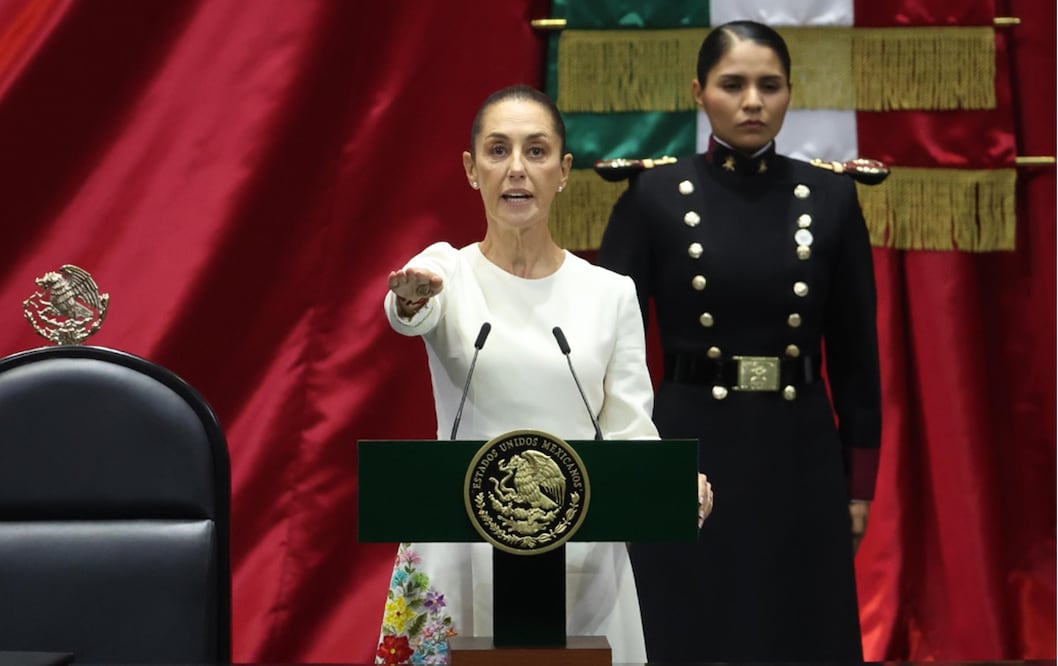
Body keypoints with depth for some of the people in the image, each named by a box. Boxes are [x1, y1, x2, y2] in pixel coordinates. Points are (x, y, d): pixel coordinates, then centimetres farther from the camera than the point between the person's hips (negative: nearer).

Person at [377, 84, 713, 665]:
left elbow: (627, 428, -1)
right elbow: (412, 314, -25)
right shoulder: (447, 271, -1)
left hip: (581, 560, 2)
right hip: (463, 557, -1)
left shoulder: (612, 293, 4)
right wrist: (410, 298, -49)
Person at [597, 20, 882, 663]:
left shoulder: (831, 197, 1)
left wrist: (861, 482, 5)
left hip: (799, 455, 2)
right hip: (689, 449, -2)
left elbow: (855, 350, 5)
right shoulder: (652, 195, -4)